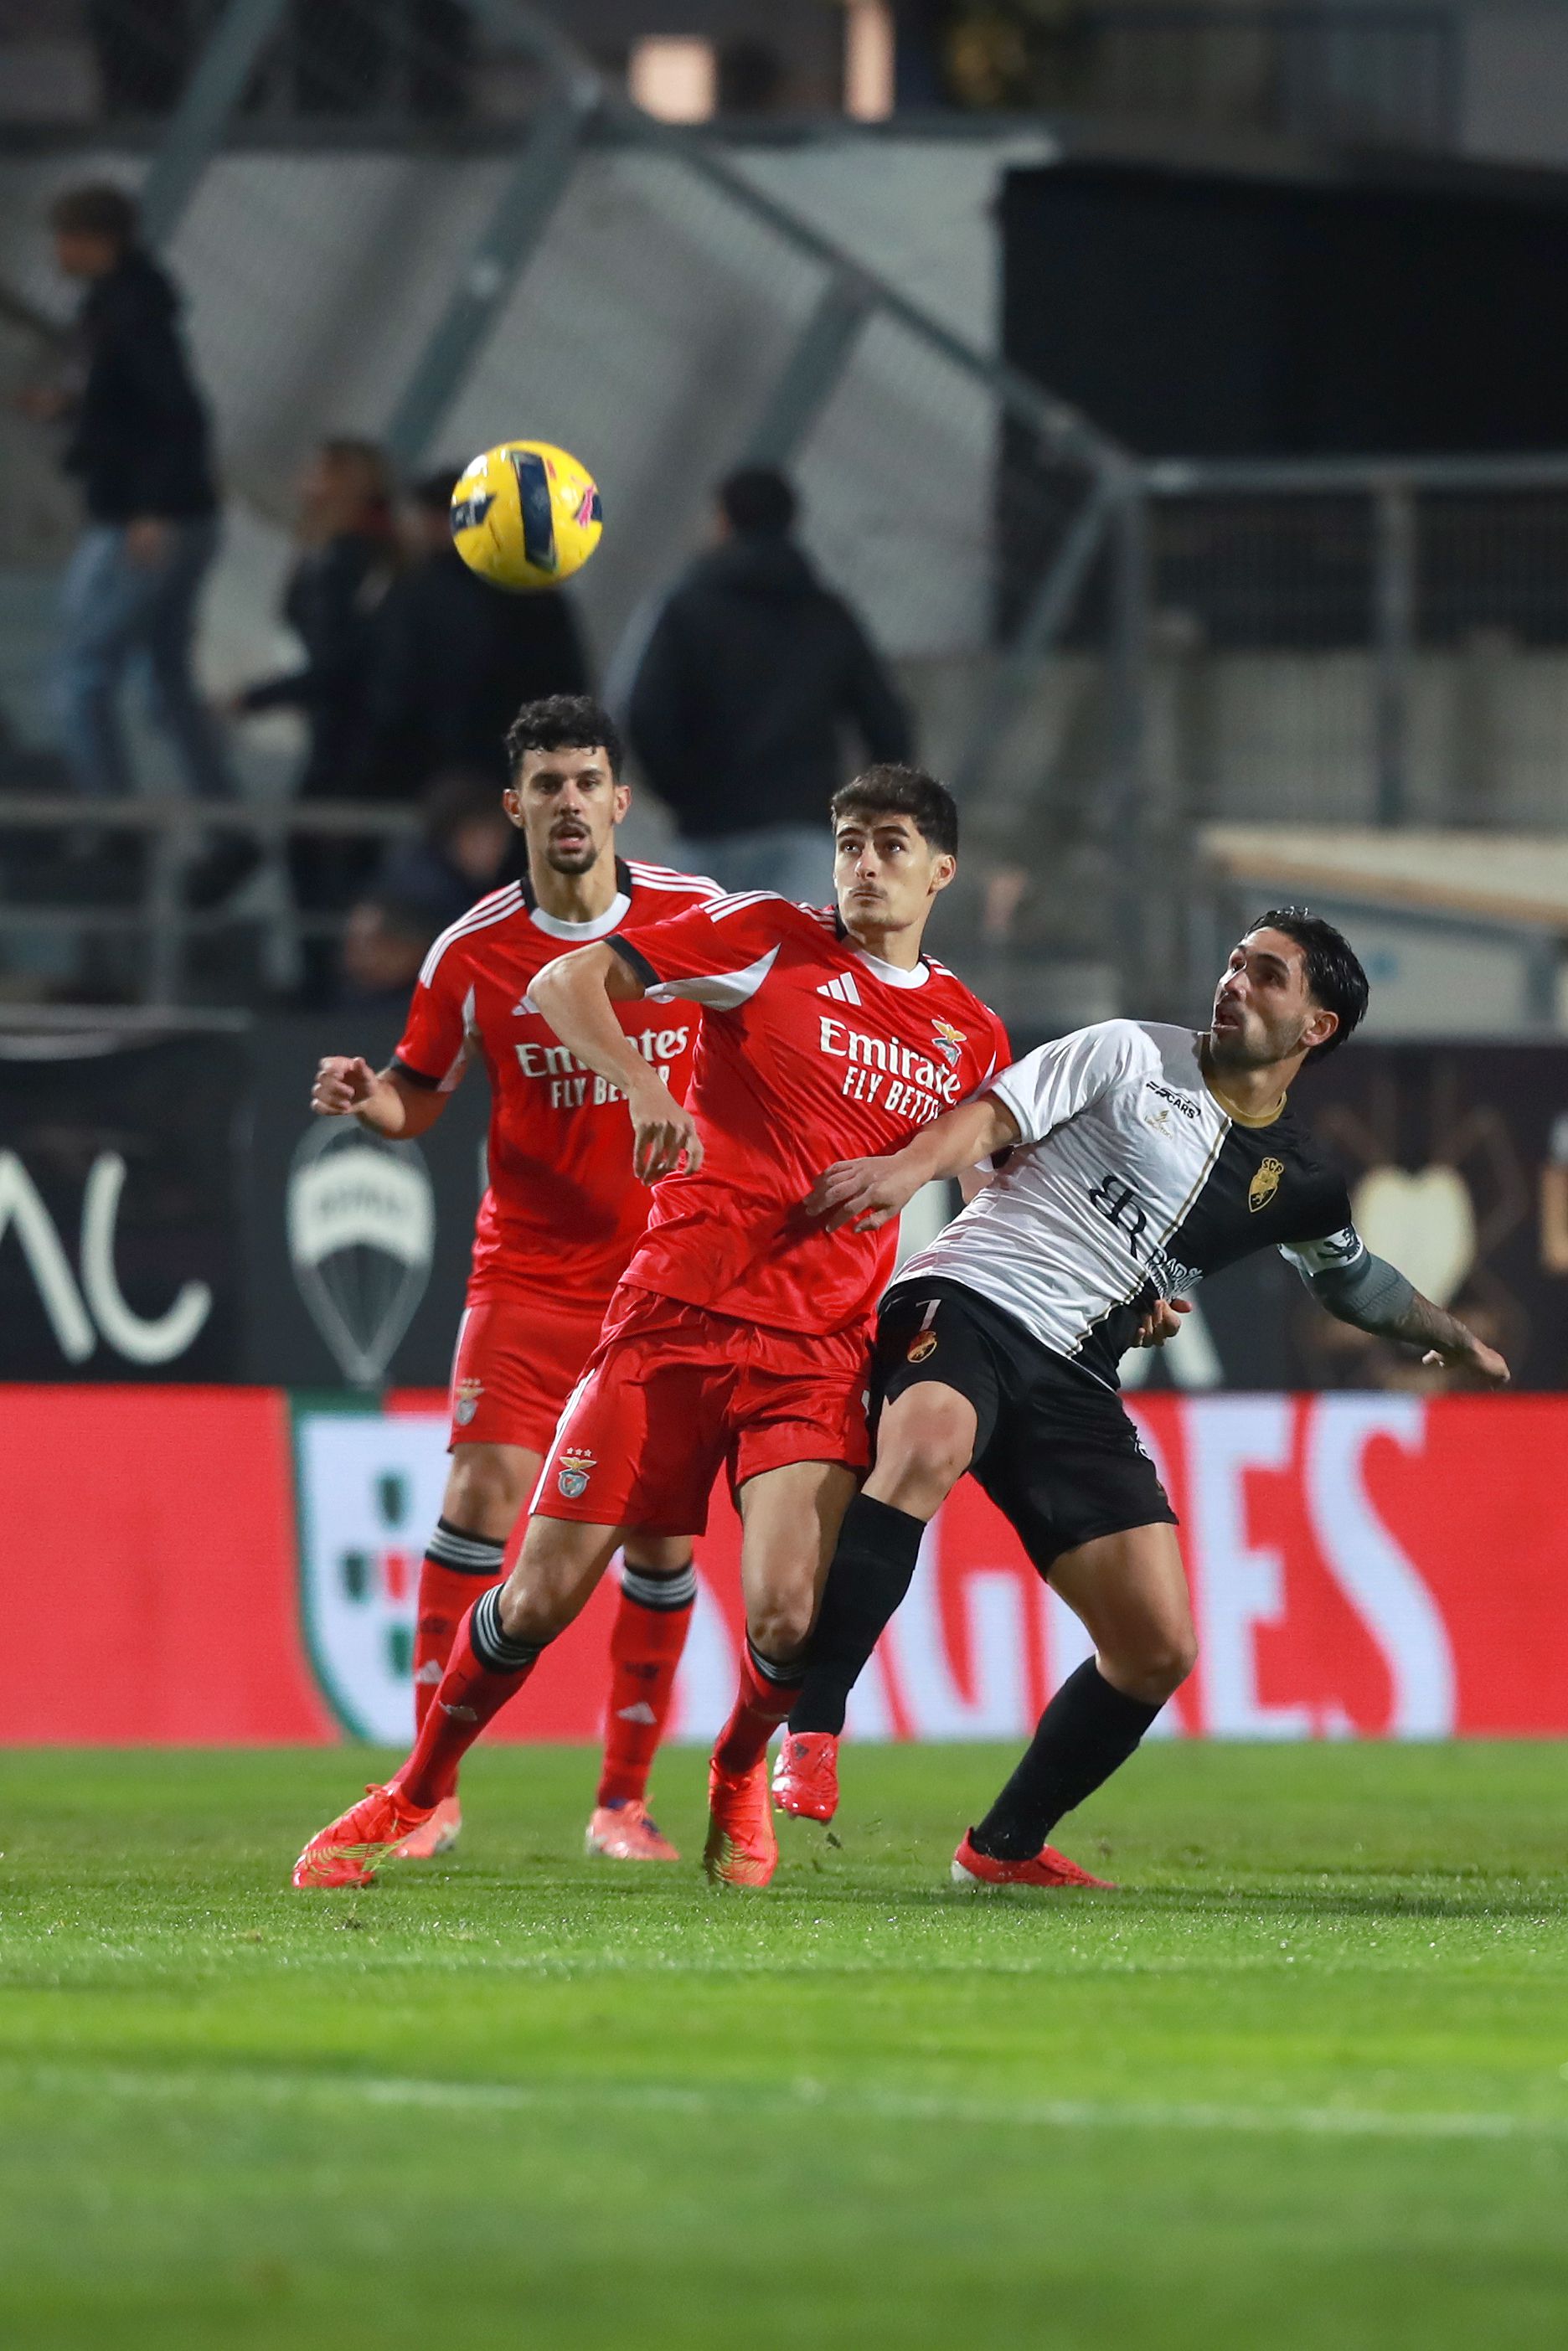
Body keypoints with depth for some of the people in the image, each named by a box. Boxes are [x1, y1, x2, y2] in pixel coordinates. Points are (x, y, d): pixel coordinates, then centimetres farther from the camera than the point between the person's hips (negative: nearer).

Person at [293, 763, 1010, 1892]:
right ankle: (415, 1797, 19)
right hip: (676, 1313, -2)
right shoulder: (770, 939, 1)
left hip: (824, 1350, 2)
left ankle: (741, 1776, 17)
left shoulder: (971, 1036, 12)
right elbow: (565, 983, -4)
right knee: (544, 1595, -5)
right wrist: (643, 1083, -20)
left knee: (787, 1618, -17)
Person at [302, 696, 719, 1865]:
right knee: (483, 1491, -14)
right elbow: (421, 1098, 9)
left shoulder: (696, 914, -2)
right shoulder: (474, 953, -3)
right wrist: (367, 1098, -14)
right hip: (528, 1272, -1)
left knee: (661, 1525, 1)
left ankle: (625, 1796, 13)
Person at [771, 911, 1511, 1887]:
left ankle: (1007, 1846, 18)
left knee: (1160, 1649, -2)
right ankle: (811, 1735, -41)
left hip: (1071, 1382, 5)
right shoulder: (1133, 1055, 4)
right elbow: (991, 1119, -5)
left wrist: (1455, 1338, 47)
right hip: (965, 1302, -5)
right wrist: (910, 1166, -25)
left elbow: (1358, 1278, 36)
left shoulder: (1296, 1183, 16)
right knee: (929, 1443, -41)